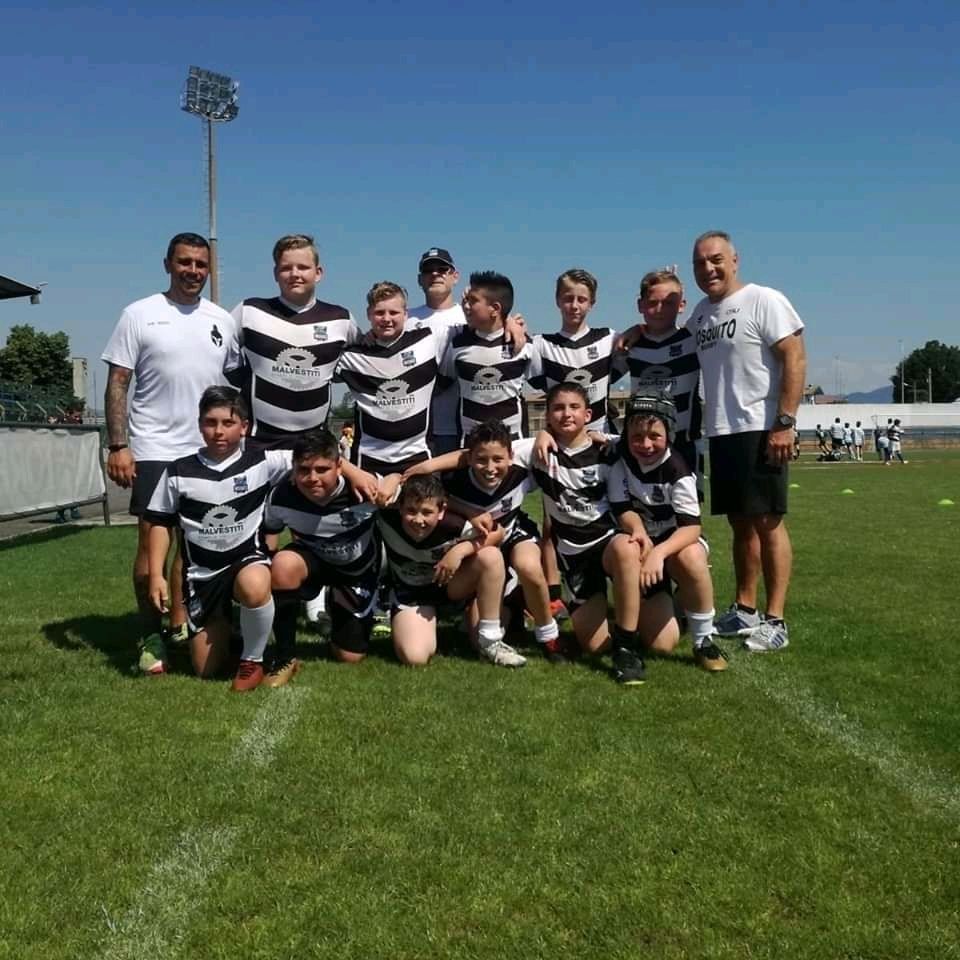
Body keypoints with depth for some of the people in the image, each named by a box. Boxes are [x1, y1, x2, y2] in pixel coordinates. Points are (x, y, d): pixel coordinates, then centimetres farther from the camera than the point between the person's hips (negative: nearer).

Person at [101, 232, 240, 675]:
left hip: (209, 451, 4)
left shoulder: (223, 321, 8)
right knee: (152, 540, -3)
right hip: (154, 450, -4)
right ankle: (150, 635, 5)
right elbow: (117, 384, -5)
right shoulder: (139, 315, -3)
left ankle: (180, 624, 22)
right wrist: (117, 445, -13)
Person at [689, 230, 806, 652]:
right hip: (720, 432, 7)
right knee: (741, 522, 13)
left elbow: (795, 359, -13)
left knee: (767, 522, -5)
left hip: (760, 429, -7)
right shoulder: (700, 313, 14)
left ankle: (775, 621, 1)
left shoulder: (764, 300, -7)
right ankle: (745, 610, 22)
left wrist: (784, 423, -19)